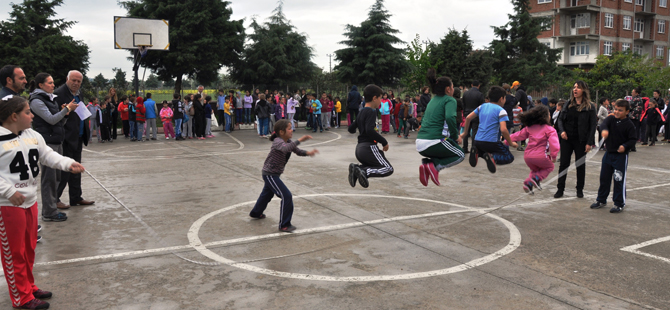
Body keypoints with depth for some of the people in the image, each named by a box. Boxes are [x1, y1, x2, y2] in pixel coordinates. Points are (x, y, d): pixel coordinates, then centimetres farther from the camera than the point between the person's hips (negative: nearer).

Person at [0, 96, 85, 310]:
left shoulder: (32, 136, 5)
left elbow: (48, 156, 8)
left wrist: (68, 164, -8)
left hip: (30, 201, 8)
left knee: (29, 248, 20)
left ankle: (28, 286, 37)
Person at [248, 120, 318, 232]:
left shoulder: (288, 142, 3)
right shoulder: (277, 141, -25)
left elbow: (297, 151, 5)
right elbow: (285, 148, -46)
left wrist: (308, 153, -14)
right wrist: (300, 140, -48)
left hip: (274, 174, 10)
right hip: (269, 174, -10)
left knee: (267, 194, 30)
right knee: (286, 196, -15)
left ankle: (256, 213, 55)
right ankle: (284, 225, -6)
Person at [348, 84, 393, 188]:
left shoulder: (361, 112, 15)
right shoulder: (372, 111, -11)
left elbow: (351, 129, 20)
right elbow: (370, 130, -24)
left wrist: (359, 126, 44)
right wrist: (384, 142, -15)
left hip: (359, 148, 9)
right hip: (369, 147, -9)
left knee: (372, 167, 25)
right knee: (388, 169, -4)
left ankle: (356, 168, -2)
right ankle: (364, 172, -23)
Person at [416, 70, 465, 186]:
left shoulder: (432, 100, 20)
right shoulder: (449, 100, -2)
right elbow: (450, 117, -21)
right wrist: (456, 136, -8)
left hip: (420, 144, 7)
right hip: (434, 142, -7)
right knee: (460, 155, 18)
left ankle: (426, 162, 2)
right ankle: (435, 166, -8)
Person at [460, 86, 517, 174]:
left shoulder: (482, 106, 12)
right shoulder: (501, 111, -5)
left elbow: (468, 118, 13)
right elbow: (503, 130, -17)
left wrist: (465, 133, 25)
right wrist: (511, 143, -4)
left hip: (478, 141, 6)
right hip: (492, 142, -5)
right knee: (509, 157, 7)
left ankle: (477, 152, -3)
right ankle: (492, 157, -24)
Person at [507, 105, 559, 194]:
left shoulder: (529, 127, 10)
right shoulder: (550, 129, -4)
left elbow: (519, 135, 16)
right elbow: (554, 143, -16)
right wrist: (554, 156, -7)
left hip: (527, 156, 5)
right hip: (541, 156, -5)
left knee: (535, 170, 32)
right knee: (549, 167, 26)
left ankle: (528, 183, 7)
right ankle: (536, 178, 2)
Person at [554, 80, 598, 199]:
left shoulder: (590, 107, -4)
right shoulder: (568, 104, 7)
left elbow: (593, 125, -6)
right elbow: (560, 118, 11)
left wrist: (589, 142, -12)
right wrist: (562, 131, -8)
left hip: (580, 141, -3)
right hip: (567, 139, 3)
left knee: (580, 165, 8)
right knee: (564, 164, 3)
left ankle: (580, 189, 20)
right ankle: (560, 189, 9)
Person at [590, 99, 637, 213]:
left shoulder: (629, 125, -10)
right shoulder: (611, 119, 1)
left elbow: (633, 139, -10)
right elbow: (605, 123, -19)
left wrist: (625, 146, -28)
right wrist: (605, 130, -42)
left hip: (621, 156, -5)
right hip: (608, 153, 5)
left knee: (619, 180, 0)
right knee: (604, 177, 14)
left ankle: (619, 204, 13)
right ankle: (601, 200, 29)